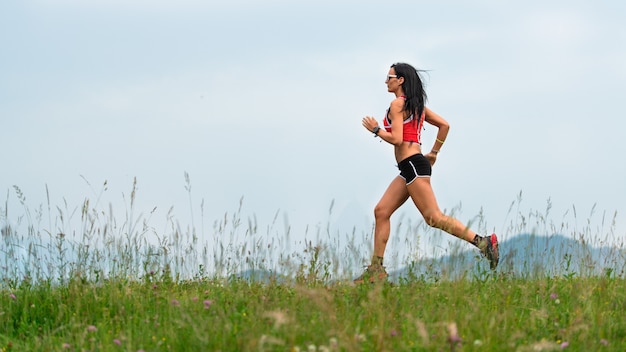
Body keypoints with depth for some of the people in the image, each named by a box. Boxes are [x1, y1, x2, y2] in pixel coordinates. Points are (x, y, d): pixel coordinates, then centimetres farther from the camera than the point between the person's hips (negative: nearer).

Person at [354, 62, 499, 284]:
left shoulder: (398, 104, -8)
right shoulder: (416, 104, 18)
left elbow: (396, 139, -17)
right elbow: (444, 125, 19)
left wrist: (376, 129, -2)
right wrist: (434, 152, 23)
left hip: (412, 165, -10)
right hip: (409, 168, 10)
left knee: (433, 217, -13)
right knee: (381, 211, 9)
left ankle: (483, 242, -18)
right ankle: (376, 269, 7)